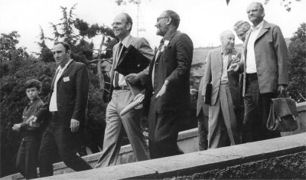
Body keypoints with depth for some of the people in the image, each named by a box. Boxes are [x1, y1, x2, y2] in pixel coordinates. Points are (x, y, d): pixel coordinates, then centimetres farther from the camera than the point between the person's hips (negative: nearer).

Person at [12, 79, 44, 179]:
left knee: (30, 167, -6)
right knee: (19, 165, 11)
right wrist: (18, 127, 2)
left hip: (33, 138, -9)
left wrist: (21, 126, -14)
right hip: (25, 139, 9)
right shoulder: (28, 106, 17)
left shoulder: (40, 105, -10)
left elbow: (37, 124, -19)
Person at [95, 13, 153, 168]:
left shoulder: (139, 42, -6)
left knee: (136, 140, 1)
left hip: (130, 97, -8)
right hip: (114, 97, 8)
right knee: (109, 141, 5)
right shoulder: (116, 47, 19)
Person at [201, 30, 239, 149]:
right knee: (214, 123, 2)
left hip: (230, 93, -1)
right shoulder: (212, 54, 12)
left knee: (231, 123, -2)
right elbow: (207, 74, 12)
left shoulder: (237, 55, 7)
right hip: (215, 92, 2)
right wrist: (205, 92, 6)